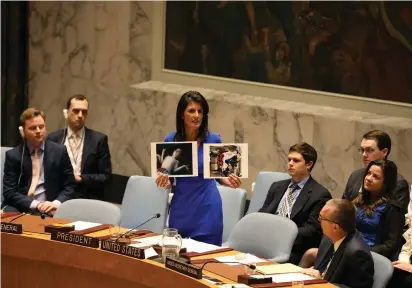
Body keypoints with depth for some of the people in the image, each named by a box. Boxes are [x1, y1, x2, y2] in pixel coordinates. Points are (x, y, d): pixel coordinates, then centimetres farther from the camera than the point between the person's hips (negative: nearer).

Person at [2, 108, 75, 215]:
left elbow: (69, 186, 8)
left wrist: (56, 203, -13)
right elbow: (9, 192, -1)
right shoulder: (13, 155, 4)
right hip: (20, 208, 0)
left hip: (48, 208, 1)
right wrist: (35, 204, -16)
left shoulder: (59, 151, 6)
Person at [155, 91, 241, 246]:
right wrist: (163, 181, -15)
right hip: (181, 211, 2)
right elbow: (168, 180, 6)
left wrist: (229, 181, -14)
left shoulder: (214, 139, -7)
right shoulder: (170, 140, -3)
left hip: (207, 211, -2)